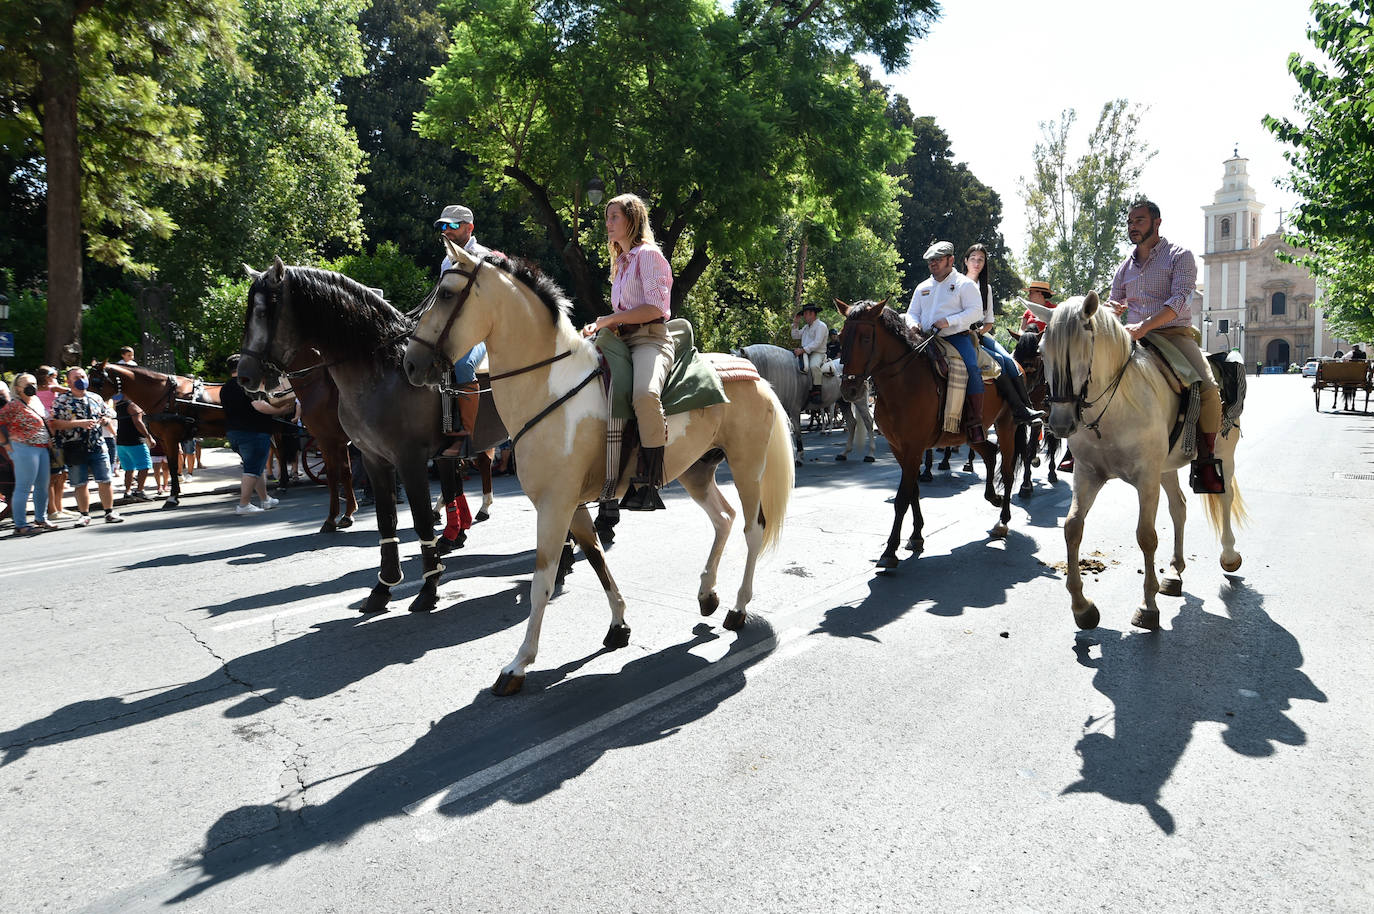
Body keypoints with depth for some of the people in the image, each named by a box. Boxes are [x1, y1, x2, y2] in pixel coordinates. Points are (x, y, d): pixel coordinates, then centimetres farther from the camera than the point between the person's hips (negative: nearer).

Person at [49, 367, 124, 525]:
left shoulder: (96, 398, 12)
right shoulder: (60, 400, 0)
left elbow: (108, 414, 25)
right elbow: (54, 424, -9)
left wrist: (105, 420, 1)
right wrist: (79, 423, -17)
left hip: (98, 446, 3)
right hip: (75, 449, -2)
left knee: (105, 481, 1)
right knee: (80, 484, 4)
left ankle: (109, 512, 9)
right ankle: (84, 515, 15)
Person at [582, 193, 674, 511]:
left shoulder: (649, 255, -1)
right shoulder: (621, 261, 25)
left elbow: (655, 309, -13)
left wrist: (609, 319, -10)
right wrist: (599, 326, 8)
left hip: (650, 339, -10)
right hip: (621, 341, 10)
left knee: (645, 394, -38)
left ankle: (649, 481, -35)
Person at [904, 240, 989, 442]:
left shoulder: (965, 284, 4)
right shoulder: (923, 287, 20)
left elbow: (975, 311, -6)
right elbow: (912, 312, 22)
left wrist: (948, 321, -19)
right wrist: (914, 325, -3)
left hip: (957, 337, -5)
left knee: (971, 368, -29)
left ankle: (976, 422, -24)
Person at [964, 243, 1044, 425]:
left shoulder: (986, 288, 17)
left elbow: (990, 321, 16)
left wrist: (978, 332, -6)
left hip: (980, 334, 5)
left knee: (1008, 359, -21)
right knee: (998, 360, -26)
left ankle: (1028, 408, -25)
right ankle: (1020, 412, -29)